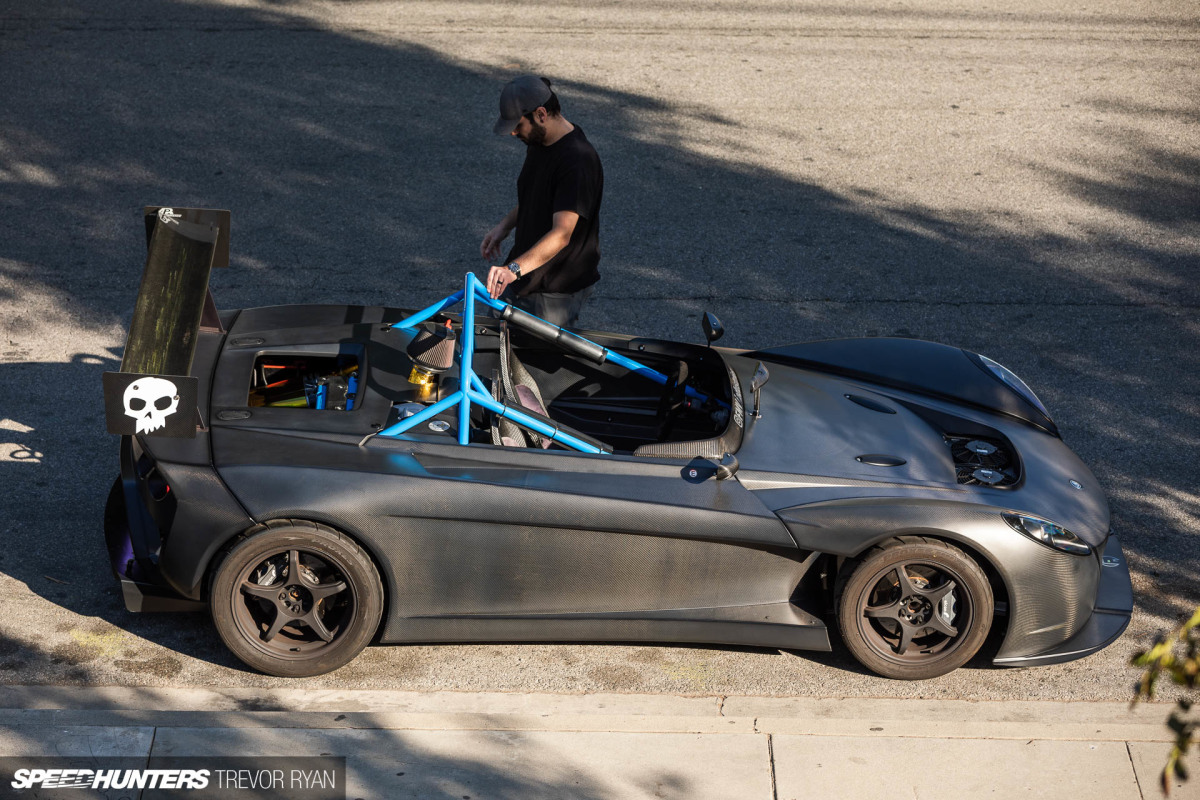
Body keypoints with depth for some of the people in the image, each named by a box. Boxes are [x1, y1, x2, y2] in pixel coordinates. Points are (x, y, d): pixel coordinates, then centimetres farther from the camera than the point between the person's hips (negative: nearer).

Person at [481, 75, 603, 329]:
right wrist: (505, 226, 8)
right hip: (522, 273, 9)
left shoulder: (578, 160, -28)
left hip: (559, 289, -9)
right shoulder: (538, 142, 2)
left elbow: (562, 234, -36)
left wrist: (514, 268, -47)